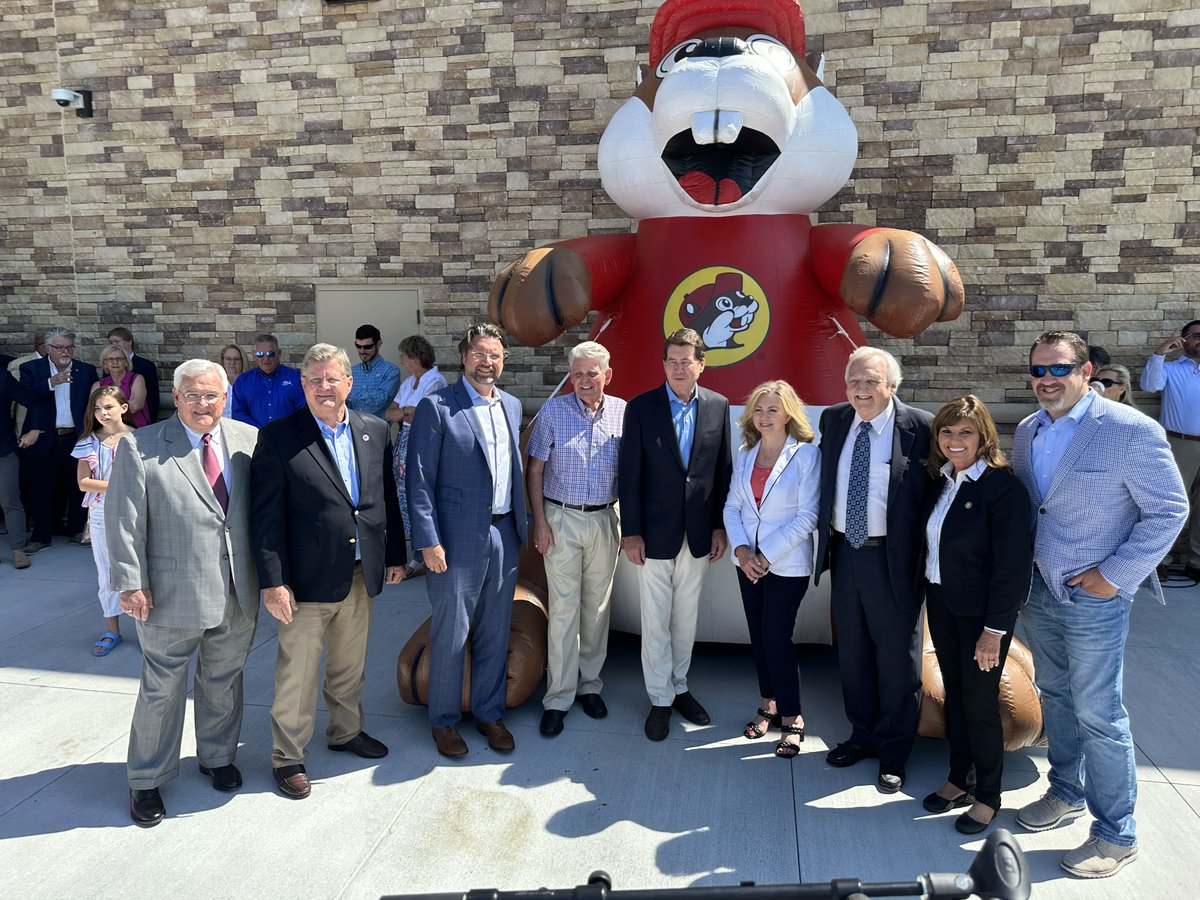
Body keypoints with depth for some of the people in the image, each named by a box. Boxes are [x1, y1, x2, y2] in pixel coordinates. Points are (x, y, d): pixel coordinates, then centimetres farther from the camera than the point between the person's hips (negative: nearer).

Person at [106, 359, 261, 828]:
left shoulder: (248, 439, 1)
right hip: (172, 595, -3)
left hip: (238, 595, 3)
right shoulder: (139, 447, -7)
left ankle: (217, 757, 41)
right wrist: (131, 582, -12)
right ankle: (146, 780, 29)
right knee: (162, 689, 9)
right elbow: (124, 521, -8)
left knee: (224, 681, 19)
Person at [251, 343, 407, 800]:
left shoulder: (375, 431, 4)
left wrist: (395, 554, 9)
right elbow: (266, 516, -11)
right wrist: (273, 581, -14)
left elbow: (387, 497, 10)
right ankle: (287, 757, 27)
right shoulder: (278, 437, -10)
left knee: (351, 665, 21)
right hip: (307, 579, -4)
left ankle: (346, 730, 43)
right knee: (297, 675, 9)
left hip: (362, 575, 5)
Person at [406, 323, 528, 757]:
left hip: (504, 534, 5)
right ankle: (444, 720, 25)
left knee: (495, 633, 14)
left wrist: (522, 522, 11)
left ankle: (489, 712, 31)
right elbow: (419, 478, -10)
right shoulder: (436, 407, -8)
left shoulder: (511, 406, 11)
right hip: (457, 538, -5)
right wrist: (428, 540, -15)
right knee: (450, 635, 7)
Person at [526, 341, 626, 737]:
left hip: (605, 521, 2)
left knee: (597, 606, 11)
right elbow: (535, 471, -1)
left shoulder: (621, 412, 1)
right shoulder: (552, 411, -4)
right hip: (561, 519, -2)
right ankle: (558, 698, 9)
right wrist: (539, 521, -6)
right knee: (563, 609, 0)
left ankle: (590, 684, 27)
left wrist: (627, 523, 5)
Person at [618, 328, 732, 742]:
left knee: (686, 618, 15)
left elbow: (723, 470, 4)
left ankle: (679, 687, 33)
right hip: (655, 533, -2)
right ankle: (660, 699, 21)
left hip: (698, 533, 2)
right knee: (656, 622, 6)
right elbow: (629, 474, -7)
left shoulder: (718, 406, 0)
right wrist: (631, 532, -9)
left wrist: (720, 526, 3)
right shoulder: (641, 407, -7)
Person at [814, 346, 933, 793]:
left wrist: (928, 554, -11)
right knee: (852, 653, 18)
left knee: (897, 658, 9)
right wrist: (825, 539, 10)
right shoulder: (833, 420, 5)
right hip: (845, 553, 5)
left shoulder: (920, 427, -11)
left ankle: (893, 754, 27)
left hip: (893, 560, -5)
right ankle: (862, 735, 38)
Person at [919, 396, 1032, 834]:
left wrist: (994, 630, -17)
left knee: (980, 703, 6)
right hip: (940, 602, 6)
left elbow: (1013, 564, -18)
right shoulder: (941, 481, 3)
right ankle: (959, 779, 34)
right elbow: (933, 544, 8)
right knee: (954, 696, 17)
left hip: (981, 611, -6)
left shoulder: (1002, 486, -18)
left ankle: (987, 797, 25)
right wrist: (929, 598, 3)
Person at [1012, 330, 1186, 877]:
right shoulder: (1027, 432, 4)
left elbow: (1169, 510, -12)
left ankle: (1116, 835, 18)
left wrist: (1115, 575, -15)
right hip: (1040, 591, 6)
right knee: (1055, 696, 19)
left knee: (1097, 714, 2)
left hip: (1095, 599, -6)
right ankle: (1066, 793, 38)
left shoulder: (1132, 431, -16)